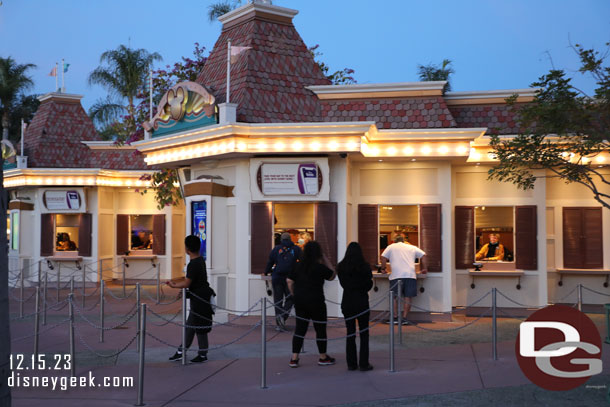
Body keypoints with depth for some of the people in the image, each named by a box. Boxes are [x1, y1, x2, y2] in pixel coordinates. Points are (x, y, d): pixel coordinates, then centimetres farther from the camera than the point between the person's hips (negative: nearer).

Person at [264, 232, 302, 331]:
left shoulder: (276, 249, 7)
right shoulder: (296, 249, 6)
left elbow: (270, 262, 10)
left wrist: (266, 273, 24)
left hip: (277, 277, 1)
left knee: (278, 300, 6)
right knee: (289, 299, 7)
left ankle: (278, 324, 3)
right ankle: (283, 316, -18)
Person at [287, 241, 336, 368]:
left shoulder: (299, 266, 5)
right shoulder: (319, 267, -12)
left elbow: (289, 281, 5)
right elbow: (332, 276, 2)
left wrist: (294, 294, 14)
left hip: (300, 301, 5)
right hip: (315, 302, -5)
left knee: (300, 329, 9)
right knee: (320, 329, 9)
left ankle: (294, 359, 7)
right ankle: (323, 357, 21)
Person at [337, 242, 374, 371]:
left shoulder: (341, 267, -2)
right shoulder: (364, 267, -9)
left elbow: (343, 284, 8)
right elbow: (369, 284, 0)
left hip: (347, 302, 2)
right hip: (362, 302, -2)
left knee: (350, 334, 9)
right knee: (364, 334, 5)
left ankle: (351, 363, 11)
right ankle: (364, 364, 4)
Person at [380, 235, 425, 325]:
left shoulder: (391, 247, 16)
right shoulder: (412, 247, 21)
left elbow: (383, 257, 6)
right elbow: (424, 255, 18)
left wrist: (383, 268, 17)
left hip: (396, 275, -1)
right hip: (410, 275, 1)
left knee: (395, 298, 6)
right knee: (407, 298, 3)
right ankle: (404, 318, -1)